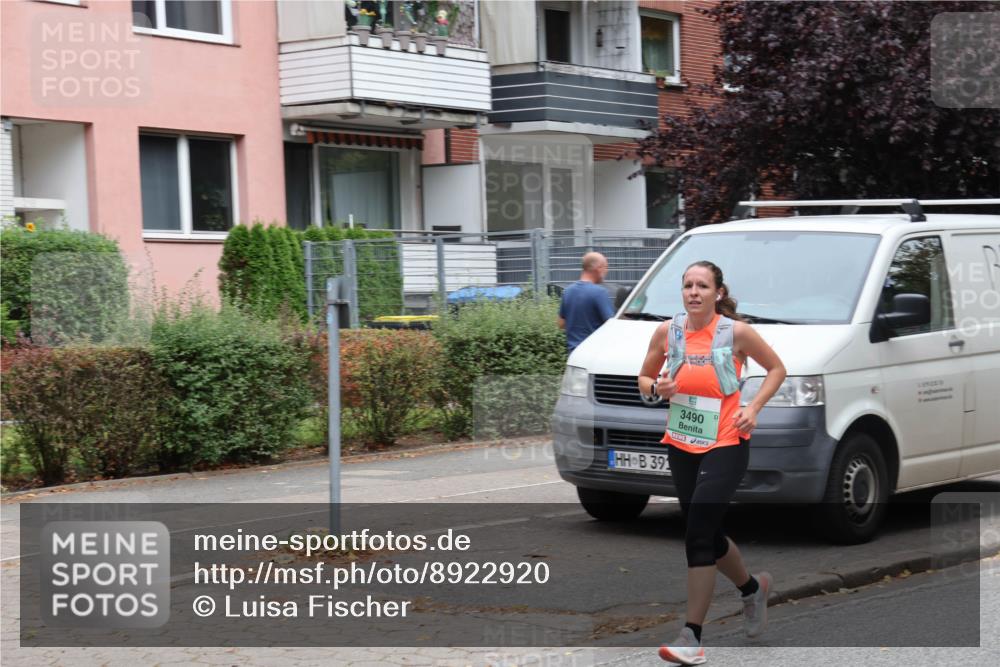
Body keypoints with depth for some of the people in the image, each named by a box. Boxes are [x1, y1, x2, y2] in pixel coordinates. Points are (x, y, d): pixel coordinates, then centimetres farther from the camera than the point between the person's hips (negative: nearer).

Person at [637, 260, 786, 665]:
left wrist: (753, 408, -8)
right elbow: (644, 378, 12)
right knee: (707, 535, 14)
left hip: (725, 445, -5)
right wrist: (657, 387, -11)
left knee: (697, 535, -15)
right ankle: (752, 589, 44)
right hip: (680, 446, 5)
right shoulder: (667, 332, 0)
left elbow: (776, 368, 5)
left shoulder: (736, 332, -9)